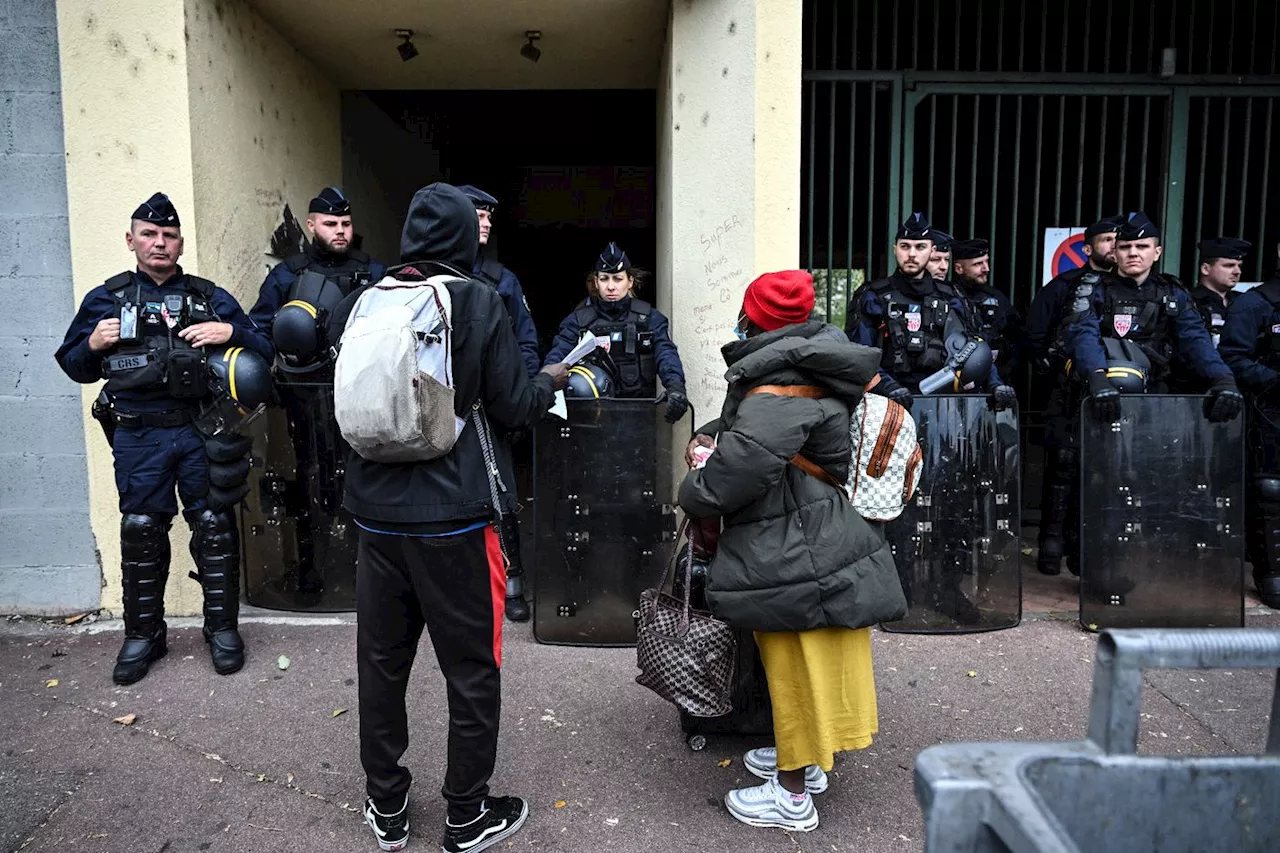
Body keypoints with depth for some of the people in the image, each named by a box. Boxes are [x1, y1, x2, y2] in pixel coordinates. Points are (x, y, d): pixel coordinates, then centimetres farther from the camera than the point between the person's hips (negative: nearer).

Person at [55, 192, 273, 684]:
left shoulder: (210, 297, 10)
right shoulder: (105, 299, 11)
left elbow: (264, 349, 8)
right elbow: (73, 366, 16)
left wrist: (231, 333, -11)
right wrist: (93, 344, -5)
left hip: (202, 433, 0)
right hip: (138, 438, 1)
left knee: (214, 528, 3)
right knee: (141, 532, 7)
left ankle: (222, 627, 17)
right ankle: (143, 634, 23)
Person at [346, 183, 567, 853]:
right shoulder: (479, 301, -9)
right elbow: (513, 407, -7)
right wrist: (550, 381, 12)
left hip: (377, 512, 5)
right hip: (454, 514, -4)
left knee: (381, 662, 16)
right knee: (471, 670, 10)